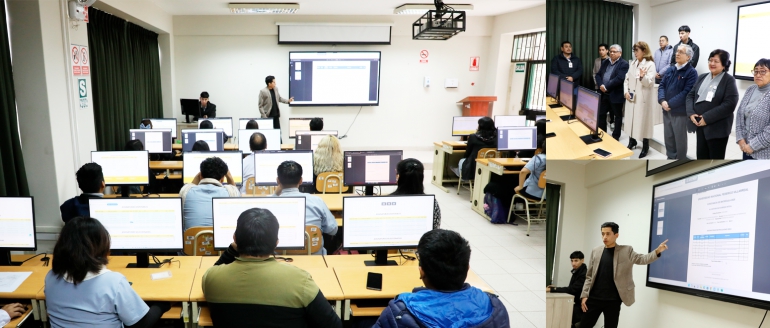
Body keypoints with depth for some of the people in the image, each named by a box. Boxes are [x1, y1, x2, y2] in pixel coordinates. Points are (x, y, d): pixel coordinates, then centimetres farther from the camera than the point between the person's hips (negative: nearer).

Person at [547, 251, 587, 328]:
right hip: (576, 304, 8)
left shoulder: (584, 274, -18)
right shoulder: (576, 272, 12)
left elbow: (572, 289, -26)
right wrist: (555, 288, -3)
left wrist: (552, 289, -29)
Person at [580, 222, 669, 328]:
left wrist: (657, 251, -24)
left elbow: (642, 259, -6)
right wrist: (584, 295, 0)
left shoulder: (626, 251, 3)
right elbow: (589, 276, 7)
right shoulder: (596, 251, 6)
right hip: (594, 298, 2)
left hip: (613, 300, -2)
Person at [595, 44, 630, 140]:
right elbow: (598, 75, 9)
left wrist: (607, 87, -20)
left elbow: (619, 78, -20)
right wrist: (600, 85, -10)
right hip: (604, 94, 7)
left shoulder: (624, 64, -8)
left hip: (616, 95, -7)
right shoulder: (605, 62, 14)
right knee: (601, 114, 12)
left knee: (618, 116, 7)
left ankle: (615, 137, 16)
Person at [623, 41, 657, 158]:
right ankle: (632, 142, 30)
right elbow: (627, 79, 12)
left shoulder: (650, 64, -8)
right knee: (631, 120, 13)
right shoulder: (633, 63, 11)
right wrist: (626, 92, -3)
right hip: (631, 98, 6)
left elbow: (650, 83, -16)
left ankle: (645, 147, 11)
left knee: (643, 121, 0)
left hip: (643, 99, -6)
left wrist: (643, 77, -36)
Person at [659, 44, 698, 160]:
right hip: (667, 111, 6)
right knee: (668, 137, 14)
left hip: (680, 112, -6)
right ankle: (670, 158, 28)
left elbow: (686, 93, -18)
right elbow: (662, 86, 5)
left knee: (680, 140, 5)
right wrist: (662, 101, -12)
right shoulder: (670, 70, 12)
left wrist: (670, 104, -19)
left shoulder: (691, 72, -10)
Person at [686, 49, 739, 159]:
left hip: (717, 127, -6)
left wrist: (707, 118, -21)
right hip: (700, 125, 6)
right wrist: (691, 113, -9)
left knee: (716, 158, 4)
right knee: (701, 156, 15)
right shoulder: (702, 77, 12)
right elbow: (690, 95, 9)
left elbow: (730, 104, -18)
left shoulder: (729, 80, -8)